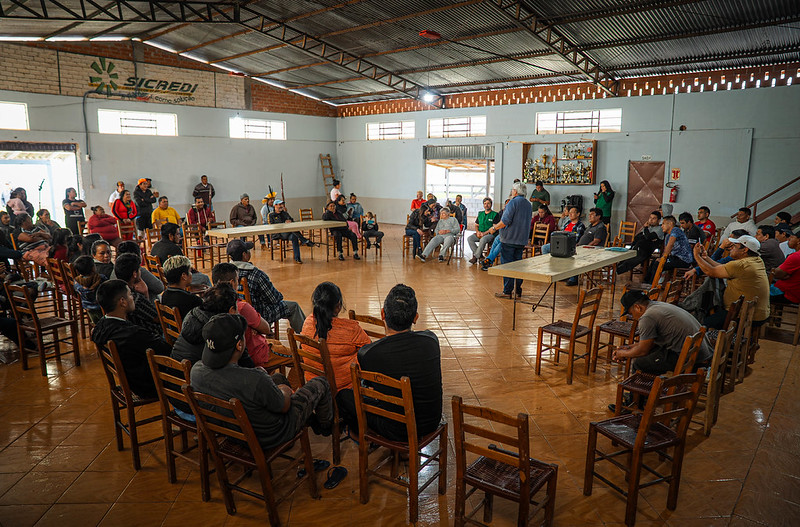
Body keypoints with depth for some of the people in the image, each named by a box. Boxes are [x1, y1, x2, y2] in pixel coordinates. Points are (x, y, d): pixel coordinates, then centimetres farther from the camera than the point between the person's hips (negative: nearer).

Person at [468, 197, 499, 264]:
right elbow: (476, 225, 22)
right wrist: (477, 232, -2)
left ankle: (475, 257, -26)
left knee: (483, 240, -38)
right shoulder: (480, 214, 20)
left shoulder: (495, 215, 1)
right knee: (469, 239, -22)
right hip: (480, 233, 6)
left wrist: (484, 233, -17)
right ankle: (480, 255, -19)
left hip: (490, 234, -6)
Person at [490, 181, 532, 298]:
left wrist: (495, 228, -5)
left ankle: (507, 291, -1)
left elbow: (505, 221, -20)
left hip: (509, 239, -8)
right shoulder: (529, 205, 12)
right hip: (522, 240, 8)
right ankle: (518, 290, 18)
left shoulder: (513, 202, -13)